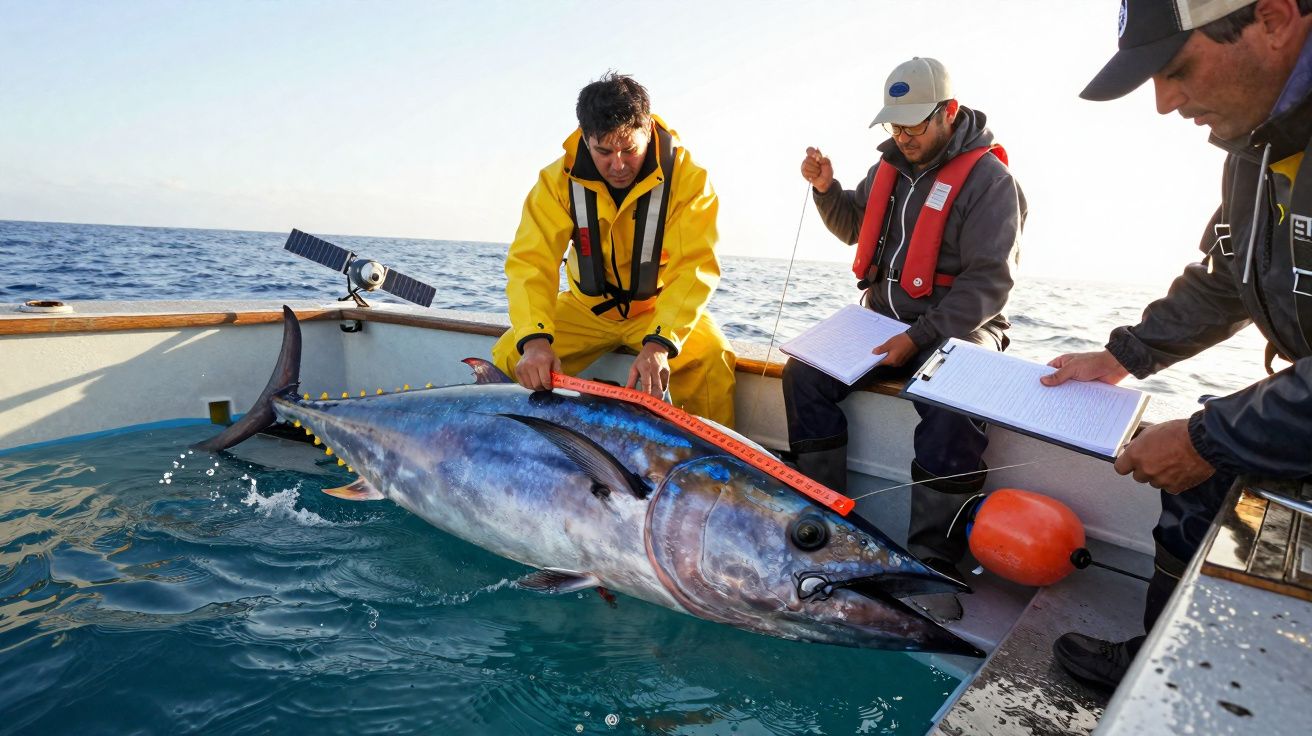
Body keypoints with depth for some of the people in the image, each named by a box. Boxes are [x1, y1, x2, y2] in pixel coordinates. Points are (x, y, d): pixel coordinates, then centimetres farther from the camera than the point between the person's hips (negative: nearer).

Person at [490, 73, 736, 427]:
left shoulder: (688, 178, -20)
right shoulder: (558, 179, -14)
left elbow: (694, 267, -27)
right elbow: (531, 260, -22)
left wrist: (660, 342, -43)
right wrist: (535, 339, -41)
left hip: (660, 309, -2)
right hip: (585, 310, 2)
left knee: (711, 357, -29)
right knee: (508, 356, -15)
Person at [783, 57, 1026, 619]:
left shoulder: (989, 178, -9)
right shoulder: (893, 163, 12)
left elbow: (988, 281, -16)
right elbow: (854, 228, 25)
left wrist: (920, 338, -24)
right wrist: (826, 189, 6)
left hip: (956, 329, -6)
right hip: (883, 320, 6)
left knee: (953, 411, -35)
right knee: (804, 375, -15)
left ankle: (932, 564, -22)